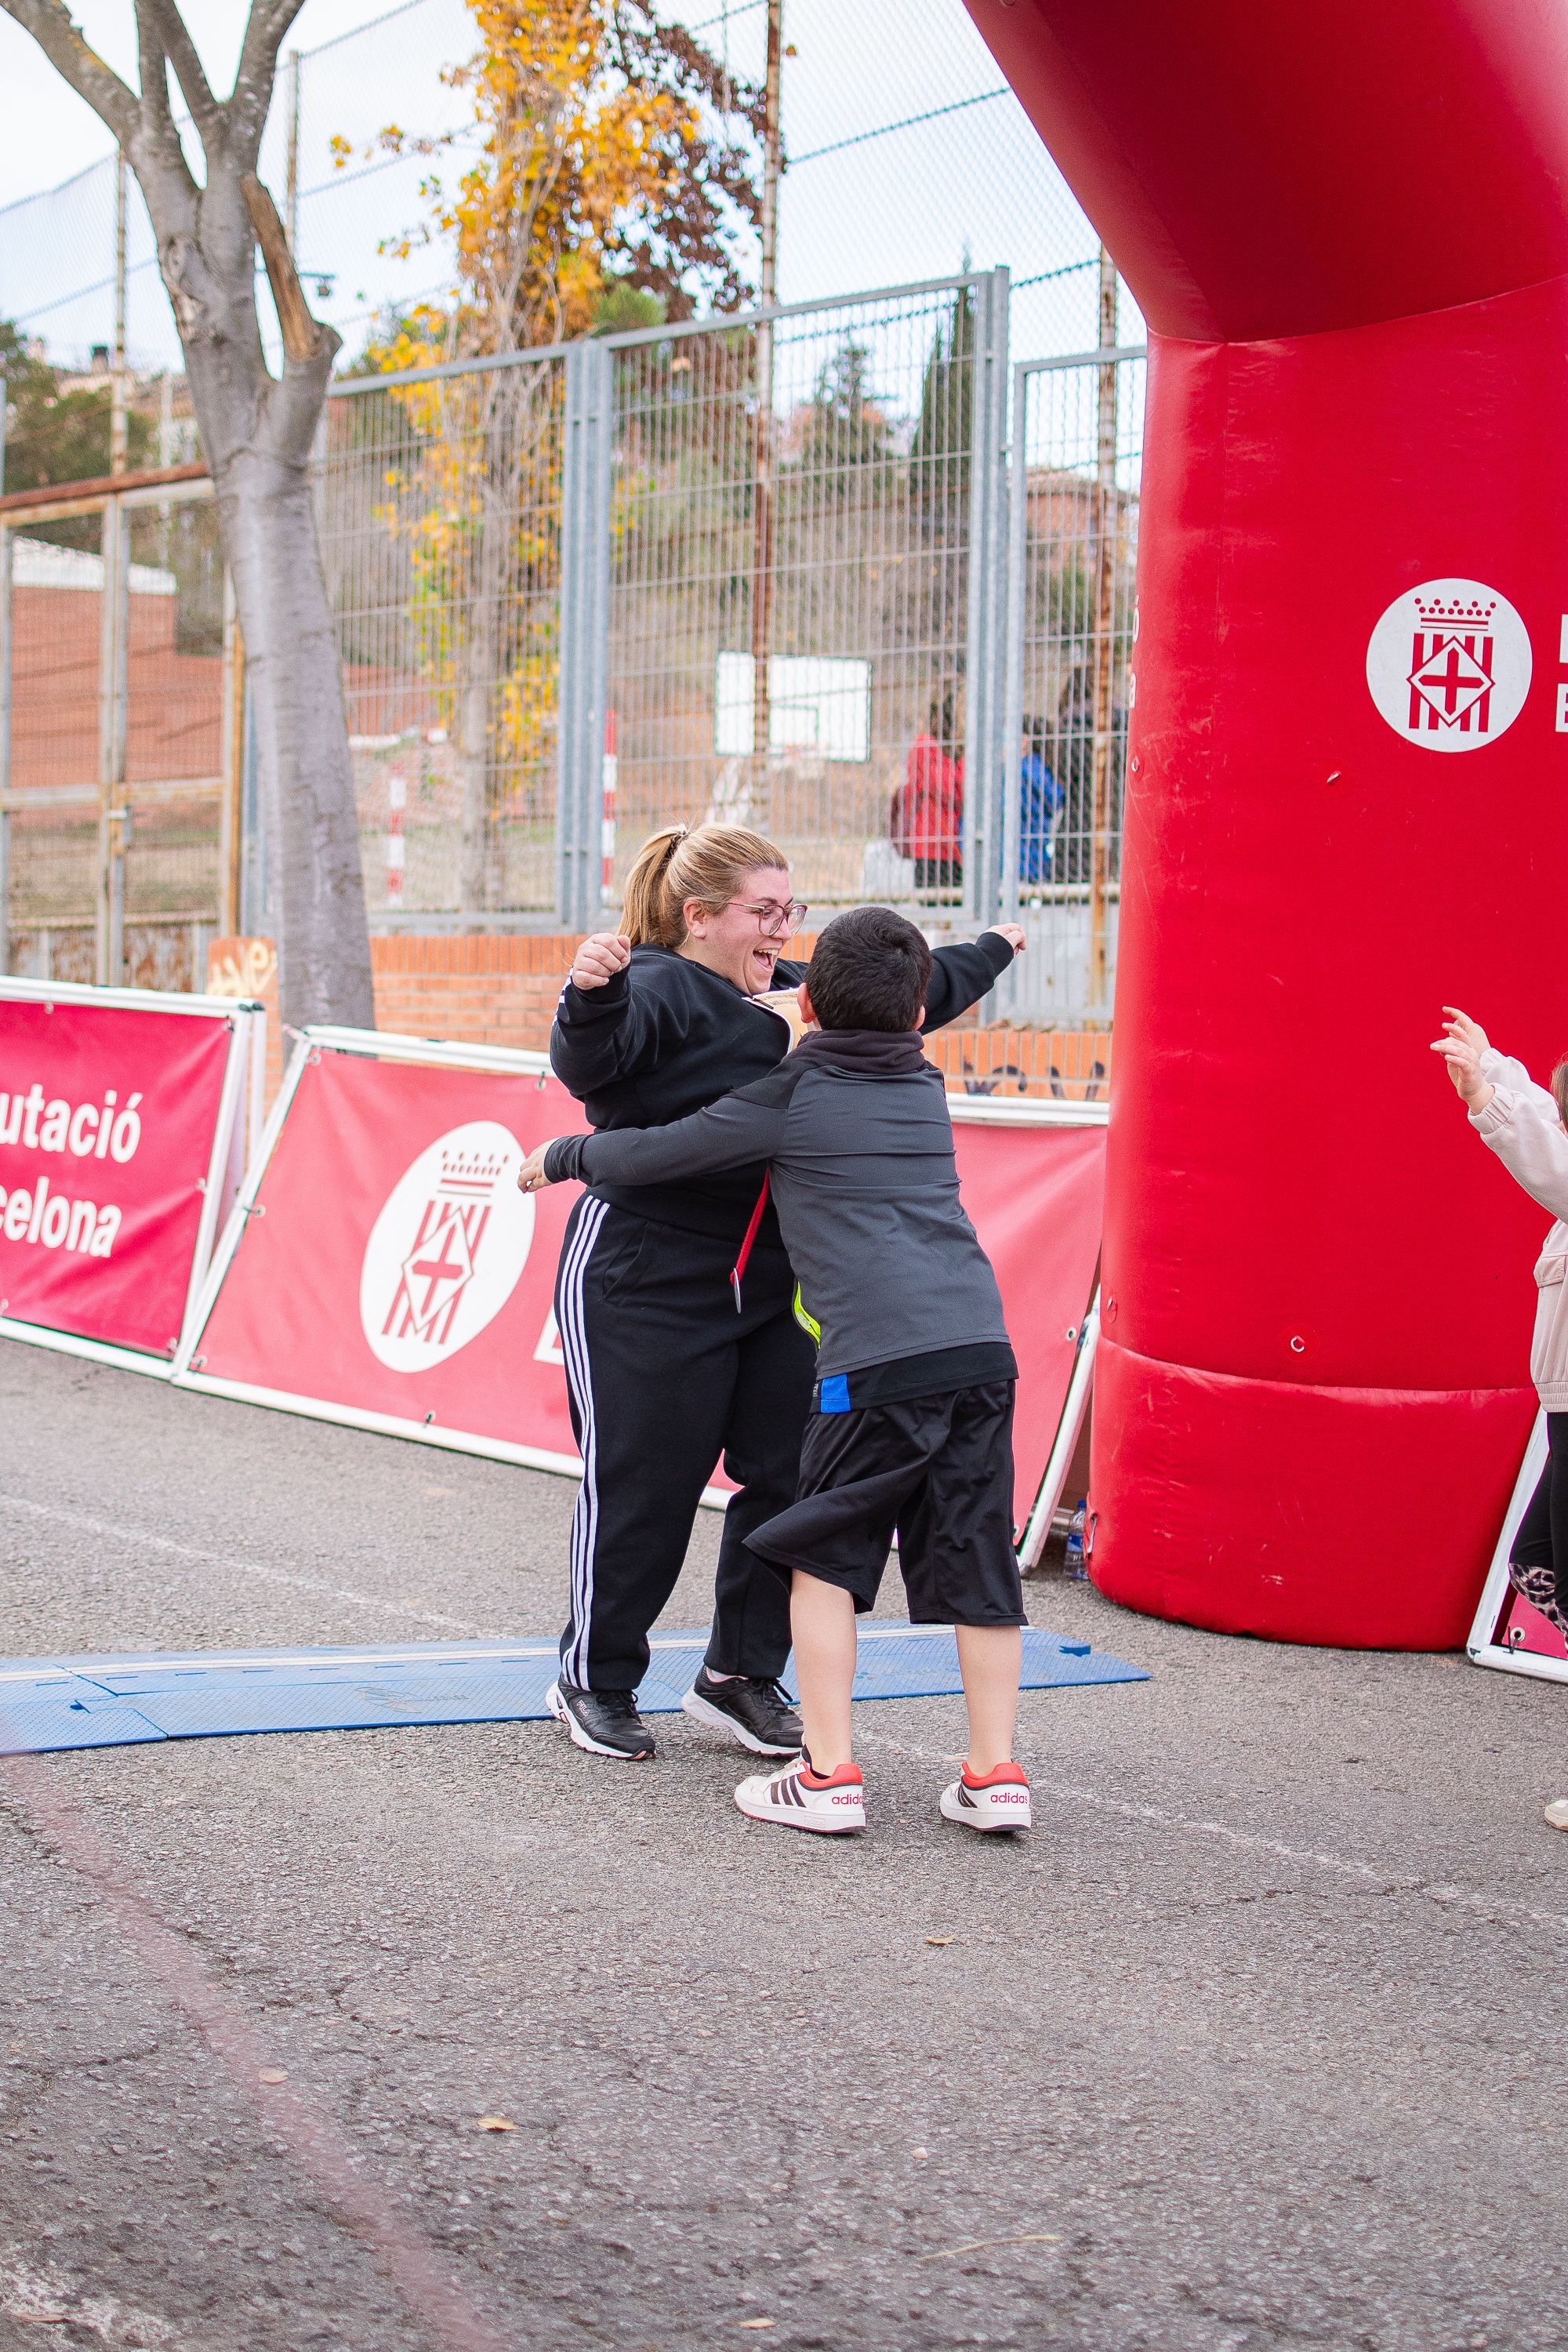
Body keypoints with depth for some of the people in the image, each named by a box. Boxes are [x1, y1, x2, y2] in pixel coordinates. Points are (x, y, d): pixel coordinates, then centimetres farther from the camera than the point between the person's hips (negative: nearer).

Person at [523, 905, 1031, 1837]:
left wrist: (560, 1156, 24)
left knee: (825, 1556, 8)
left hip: (881, 1362, -5)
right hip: (983, 1348, 5)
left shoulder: (788, 1098, 4)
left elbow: (655, 1154, 8)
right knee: (975, 1563, 9)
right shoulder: (926, 1092, 20)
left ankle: (828, 1775, 5)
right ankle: (996, 1774, 8)